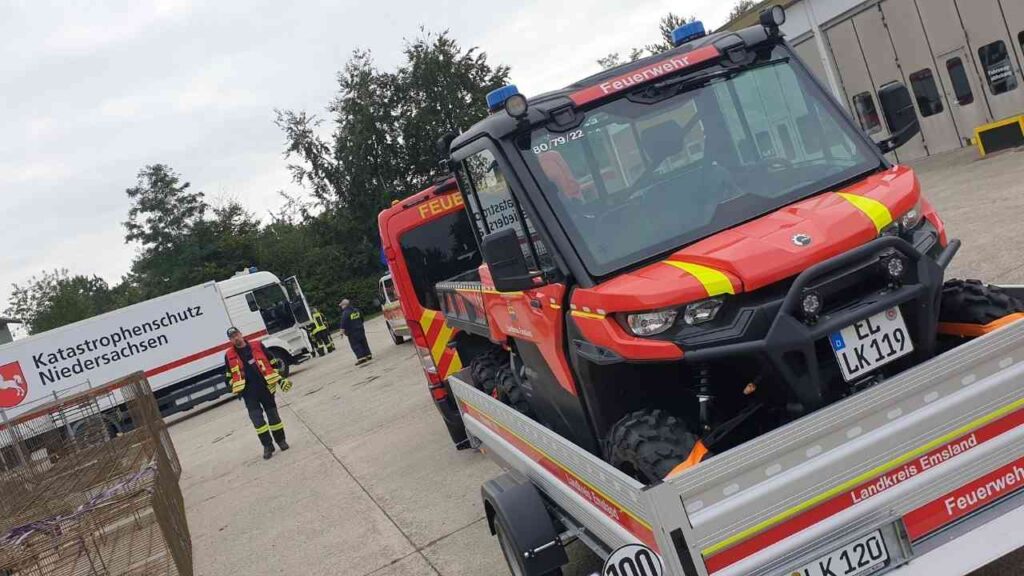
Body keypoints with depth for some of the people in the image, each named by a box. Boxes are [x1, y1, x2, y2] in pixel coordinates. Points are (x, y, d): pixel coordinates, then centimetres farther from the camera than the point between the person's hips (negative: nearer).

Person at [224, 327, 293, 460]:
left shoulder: (257, 346, 2)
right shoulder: (229, 356, 4)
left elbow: (272, 363, 6)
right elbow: (229, 376, 13)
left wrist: (280, 379, 2)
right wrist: (236, 390, 5)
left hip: (265, 387, 0)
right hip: (248, 392, 0)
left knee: (273, 415, 8)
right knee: (257, 418, -7)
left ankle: (281, 440, 22)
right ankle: (267, 446, 1)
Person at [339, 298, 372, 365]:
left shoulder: (345, 313, -15)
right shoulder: (357, 310, 10)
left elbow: (343, 323, -19)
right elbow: (362, 319, 20)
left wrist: (342, 331, -13)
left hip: (352, 332, -7)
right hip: (360, 330, 7)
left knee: (355, 345, -3)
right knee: (363, 342, 15)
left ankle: (361, 357, -11)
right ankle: (368, 355, 20)